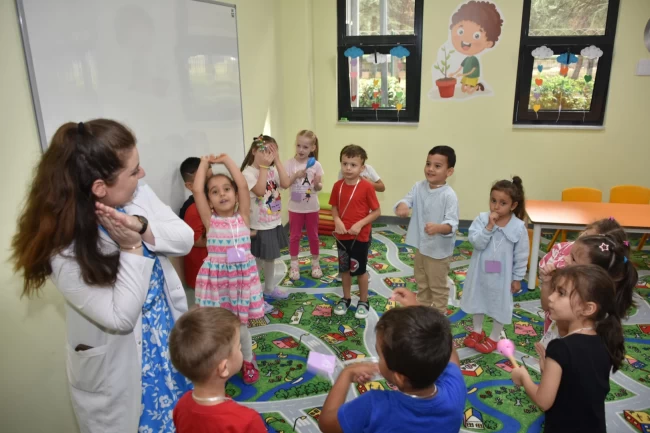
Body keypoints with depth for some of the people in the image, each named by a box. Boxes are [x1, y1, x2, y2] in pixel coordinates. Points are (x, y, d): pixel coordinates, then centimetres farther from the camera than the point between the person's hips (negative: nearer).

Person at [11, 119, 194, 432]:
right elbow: (121, 317, -27)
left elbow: (185, 239, -10)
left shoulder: (137, 193, -13)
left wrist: (143, 228, -27)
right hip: (118, 365, -5)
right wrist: (131, 246, -30)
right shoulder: (65, 248, -28)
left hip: (170, 336, 5)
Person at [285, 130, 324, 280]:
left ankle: (315, 263, 30)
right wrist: (296, 175, -24)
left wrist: (317, 184, -24)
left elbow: (319, 187, -2)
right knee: (295, 236, 11)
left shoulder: (316, 165, -7)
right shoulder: (290, 163, -9)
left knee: (313, 236, 13)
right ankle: (294, 265, 25)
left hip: (312, 207, 1)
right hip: (295, 207, -1)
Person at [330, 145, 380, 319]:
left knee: (360, 270, 10)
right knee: (344, 269, 18)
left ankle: (363, 302, 28)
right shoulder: (338, 186, -3)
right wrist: (337, 220, -13)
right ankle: (346, 298, 36)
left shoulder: (367, 187, -15)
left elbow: (377, 211, -11)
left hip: (360, 236, -4)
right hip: (342, 235, 4)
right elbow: (334, 207, 7)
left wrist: (360, 224, -21)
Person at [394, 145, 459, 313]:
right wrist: (402, 205, -42)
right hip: (421, 246, 7)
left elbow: (452, 223, -30)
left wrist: (438, 228, -52)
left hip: (439, 250, -6)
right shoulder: (419, 187, -6)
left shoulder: (449, 195, -24)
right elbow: (407, 199, -17)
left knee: (438, 287, 13)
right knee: (422, 283, 27)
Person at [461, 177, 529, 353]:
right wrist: (489, 226, -31)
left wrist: (517, 278, -3)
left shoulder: (519, 227, -16)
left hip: (502, 275, -2)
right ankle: (477, 331, 44)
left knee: (499, 305, 14)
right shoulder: (482, 219, -14)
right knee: (478, 300, 21)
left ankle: (494, 337, 36)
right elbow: (477, 243, -23)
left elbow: (521, 256, -8)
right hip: (480, 272, 2)